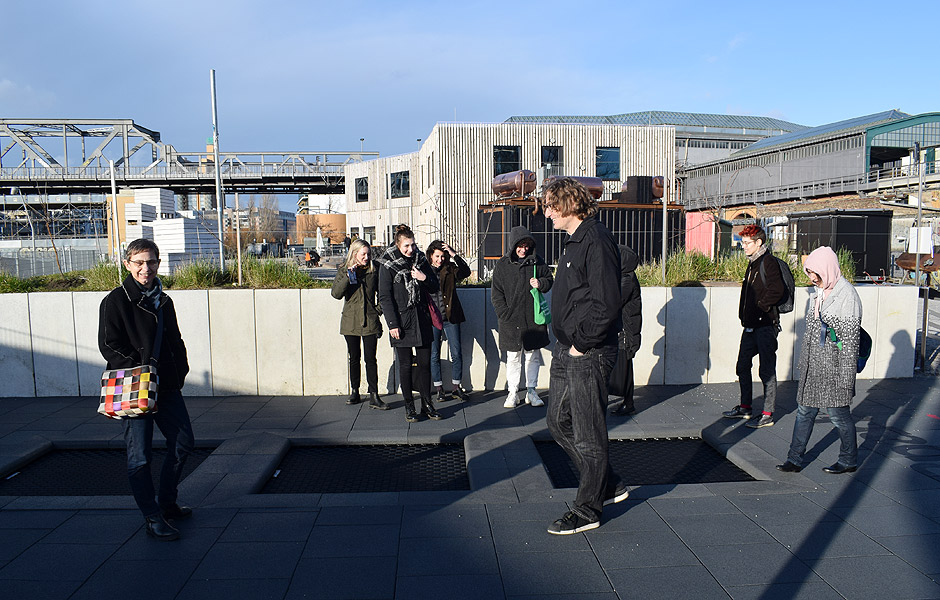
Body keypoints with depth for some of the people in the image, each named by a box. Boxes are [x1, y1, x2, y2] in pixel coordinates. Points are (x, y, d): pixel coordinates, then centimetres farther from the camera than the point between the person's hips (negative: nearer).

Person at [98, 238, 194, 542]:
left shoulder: (163, 301, 13)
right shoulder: (115, 301, -7)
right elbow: (109, 346, -11)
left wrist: (179, 371, 6)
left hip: (167, 386, 7)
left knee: (183, 442, 12)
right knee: (139, 456, 0)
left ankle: (167, 503, 29)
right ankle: (153, 519, 11)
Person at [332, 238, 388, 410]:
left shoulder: (373, 271, 4)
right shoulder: (343, 271, 2)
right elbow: (336, 293, -11)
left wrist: (379, 309, 4)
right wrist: (348, 276, -20)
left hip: (370, 322, -1)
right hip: (351, 321, 1)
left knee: (370, 359, -4)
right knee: (354, 358, 10)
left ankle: (374, 396, -3)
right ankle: (355, 393, 22)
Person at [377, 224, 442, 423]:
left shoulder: (421, 261, 7)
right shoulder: (388, 265, -4)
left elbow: (435, 287, 12)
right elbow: (384, 297, -6)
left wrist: (424, 278, -10)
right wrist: (392, 324, -12)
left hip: (422, 320, 4)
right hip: (401, 322, -3)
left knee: (425, 363, 6)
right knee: (405, 365, 3)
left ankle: (427, 404, 16)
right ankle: (409, 406, 14)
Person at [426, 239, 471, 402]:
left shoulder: (450, 269, 4)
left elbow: (466, 272, -15)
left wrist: (455, 255, -21)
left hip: (450, 317, 0)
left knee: (457, 353, 0)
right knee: (434, 355, 5)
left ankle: (456, 387, 13)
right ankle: (439, 390, 16)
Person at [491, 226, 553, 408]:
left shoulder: (537, 261, 4)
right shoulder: (502, 265, -1)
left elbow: (549, 279, 15)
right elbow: (496, 294, 1)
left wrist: (541, 283, -8)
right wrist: (505, 314, -9)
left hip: (533, 318, 2)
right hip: (511, 320, -2)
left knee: (533, 355, 9)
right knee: (513, 357, 5)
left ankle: (531, 391, 21)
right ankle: (513, 393, 15)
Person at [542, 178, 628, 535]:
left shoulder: (596, 241, -17)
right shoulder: (574, 242, 15)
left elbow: (607, 303, -24)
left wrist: (582, 342, -17)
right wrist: (566, 342, 13)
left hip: (588, 354, -10)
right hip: (566, 350, 10)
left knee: (587, 434, 2)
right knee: (558, 422, 16)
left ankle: (587, 511, 18)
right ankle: (608, 486, 30)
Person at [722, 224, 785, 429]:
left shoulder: (768, 262, -12)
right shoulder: (752, 264, 16)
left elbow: (777, 289, -24)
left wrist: (760, 308, -17)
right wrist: (745, 314, 11)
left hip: (765, 325, -10)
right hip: (751, 325, 10)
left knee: (766, 370, -2)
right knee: (742, 366, 15)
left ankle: (767, 415, 6)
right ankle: (745, 407, 27)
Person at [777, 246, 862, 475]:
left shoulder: (847, 295, -15)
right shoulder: (819, 292, 11)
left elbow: (850, 339, -17)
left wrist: (846, 377, -18)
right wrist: (804, 360, 20)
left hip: (833, 367, -8)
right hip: (812, 366, 8)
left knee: (838, 413, 6)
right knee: (805, 411, 10)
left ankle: (849, 460, 25)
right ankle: (794, 460, 16)